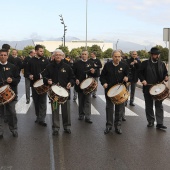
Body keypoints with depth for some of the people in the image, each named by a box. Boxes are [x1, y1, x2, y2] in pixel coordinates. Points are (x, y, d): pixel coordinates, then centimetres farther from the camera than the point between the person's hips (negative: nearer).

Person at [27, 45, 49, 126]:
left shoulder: (45, 60, 3)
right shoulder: (31, 61, 7)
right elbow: (28, 71, 9)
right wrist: (29, 75, -11)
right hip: (34, 83, 2)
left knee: (43, 102, -4)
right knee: (36, 101, 11)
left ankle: (41, 119, -1)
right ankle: (38, 116, 26)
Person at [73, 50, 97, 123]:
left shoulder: (91, 63, 7)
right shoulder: (76, 63, 2)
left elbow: (94, 74, 7)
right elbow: (73, 73, 1)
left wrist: (93, 72, -15)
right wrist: (76, 79, -16)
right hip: (80, 85, 0)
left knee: (88, 101, -2)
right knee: (81, 101, 11)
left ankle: (87, 117, 0)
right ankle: (81, 115, 24)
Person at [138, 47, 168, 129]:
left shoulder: (162, 64, 7)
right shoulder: (145, 63, -1)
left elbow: (165, 72, 14)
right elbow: (140, 73, 2)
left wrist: (166, 77, -7)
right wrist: (143, 80, -13)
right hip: (148, 88, -1)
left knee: (159, 106, 0)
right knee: (149, 106, 9)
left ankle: (159, 123, 3)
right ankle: (150, 122, 22)